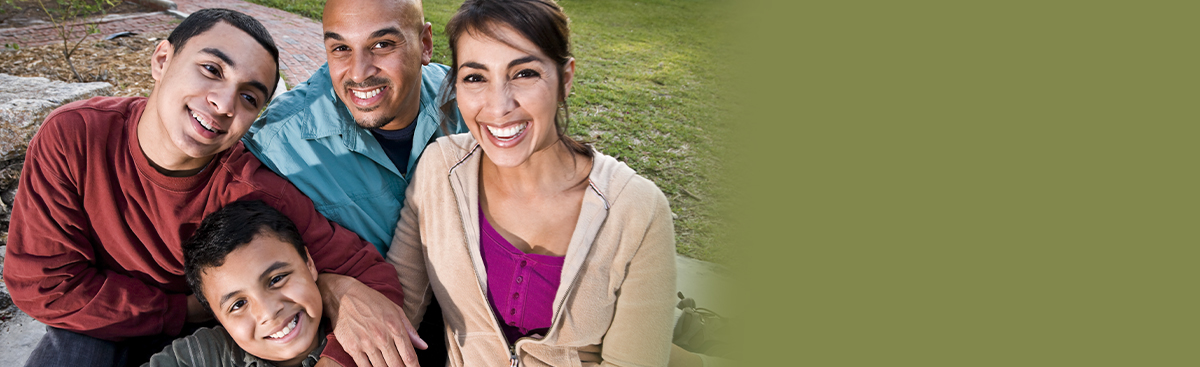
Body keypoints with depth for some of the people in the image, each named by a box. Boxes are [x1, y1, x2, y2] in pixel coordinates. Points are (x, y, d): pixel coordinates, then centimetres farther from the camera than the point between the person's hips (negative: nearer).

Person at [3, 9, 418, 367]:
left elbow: (372, 276, -29)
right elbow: (42, 282, -18)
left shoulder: (254, 195, -30)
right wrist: (192, 308, -22)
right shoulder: (72, 136, -24)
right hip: (100, 326, -1)